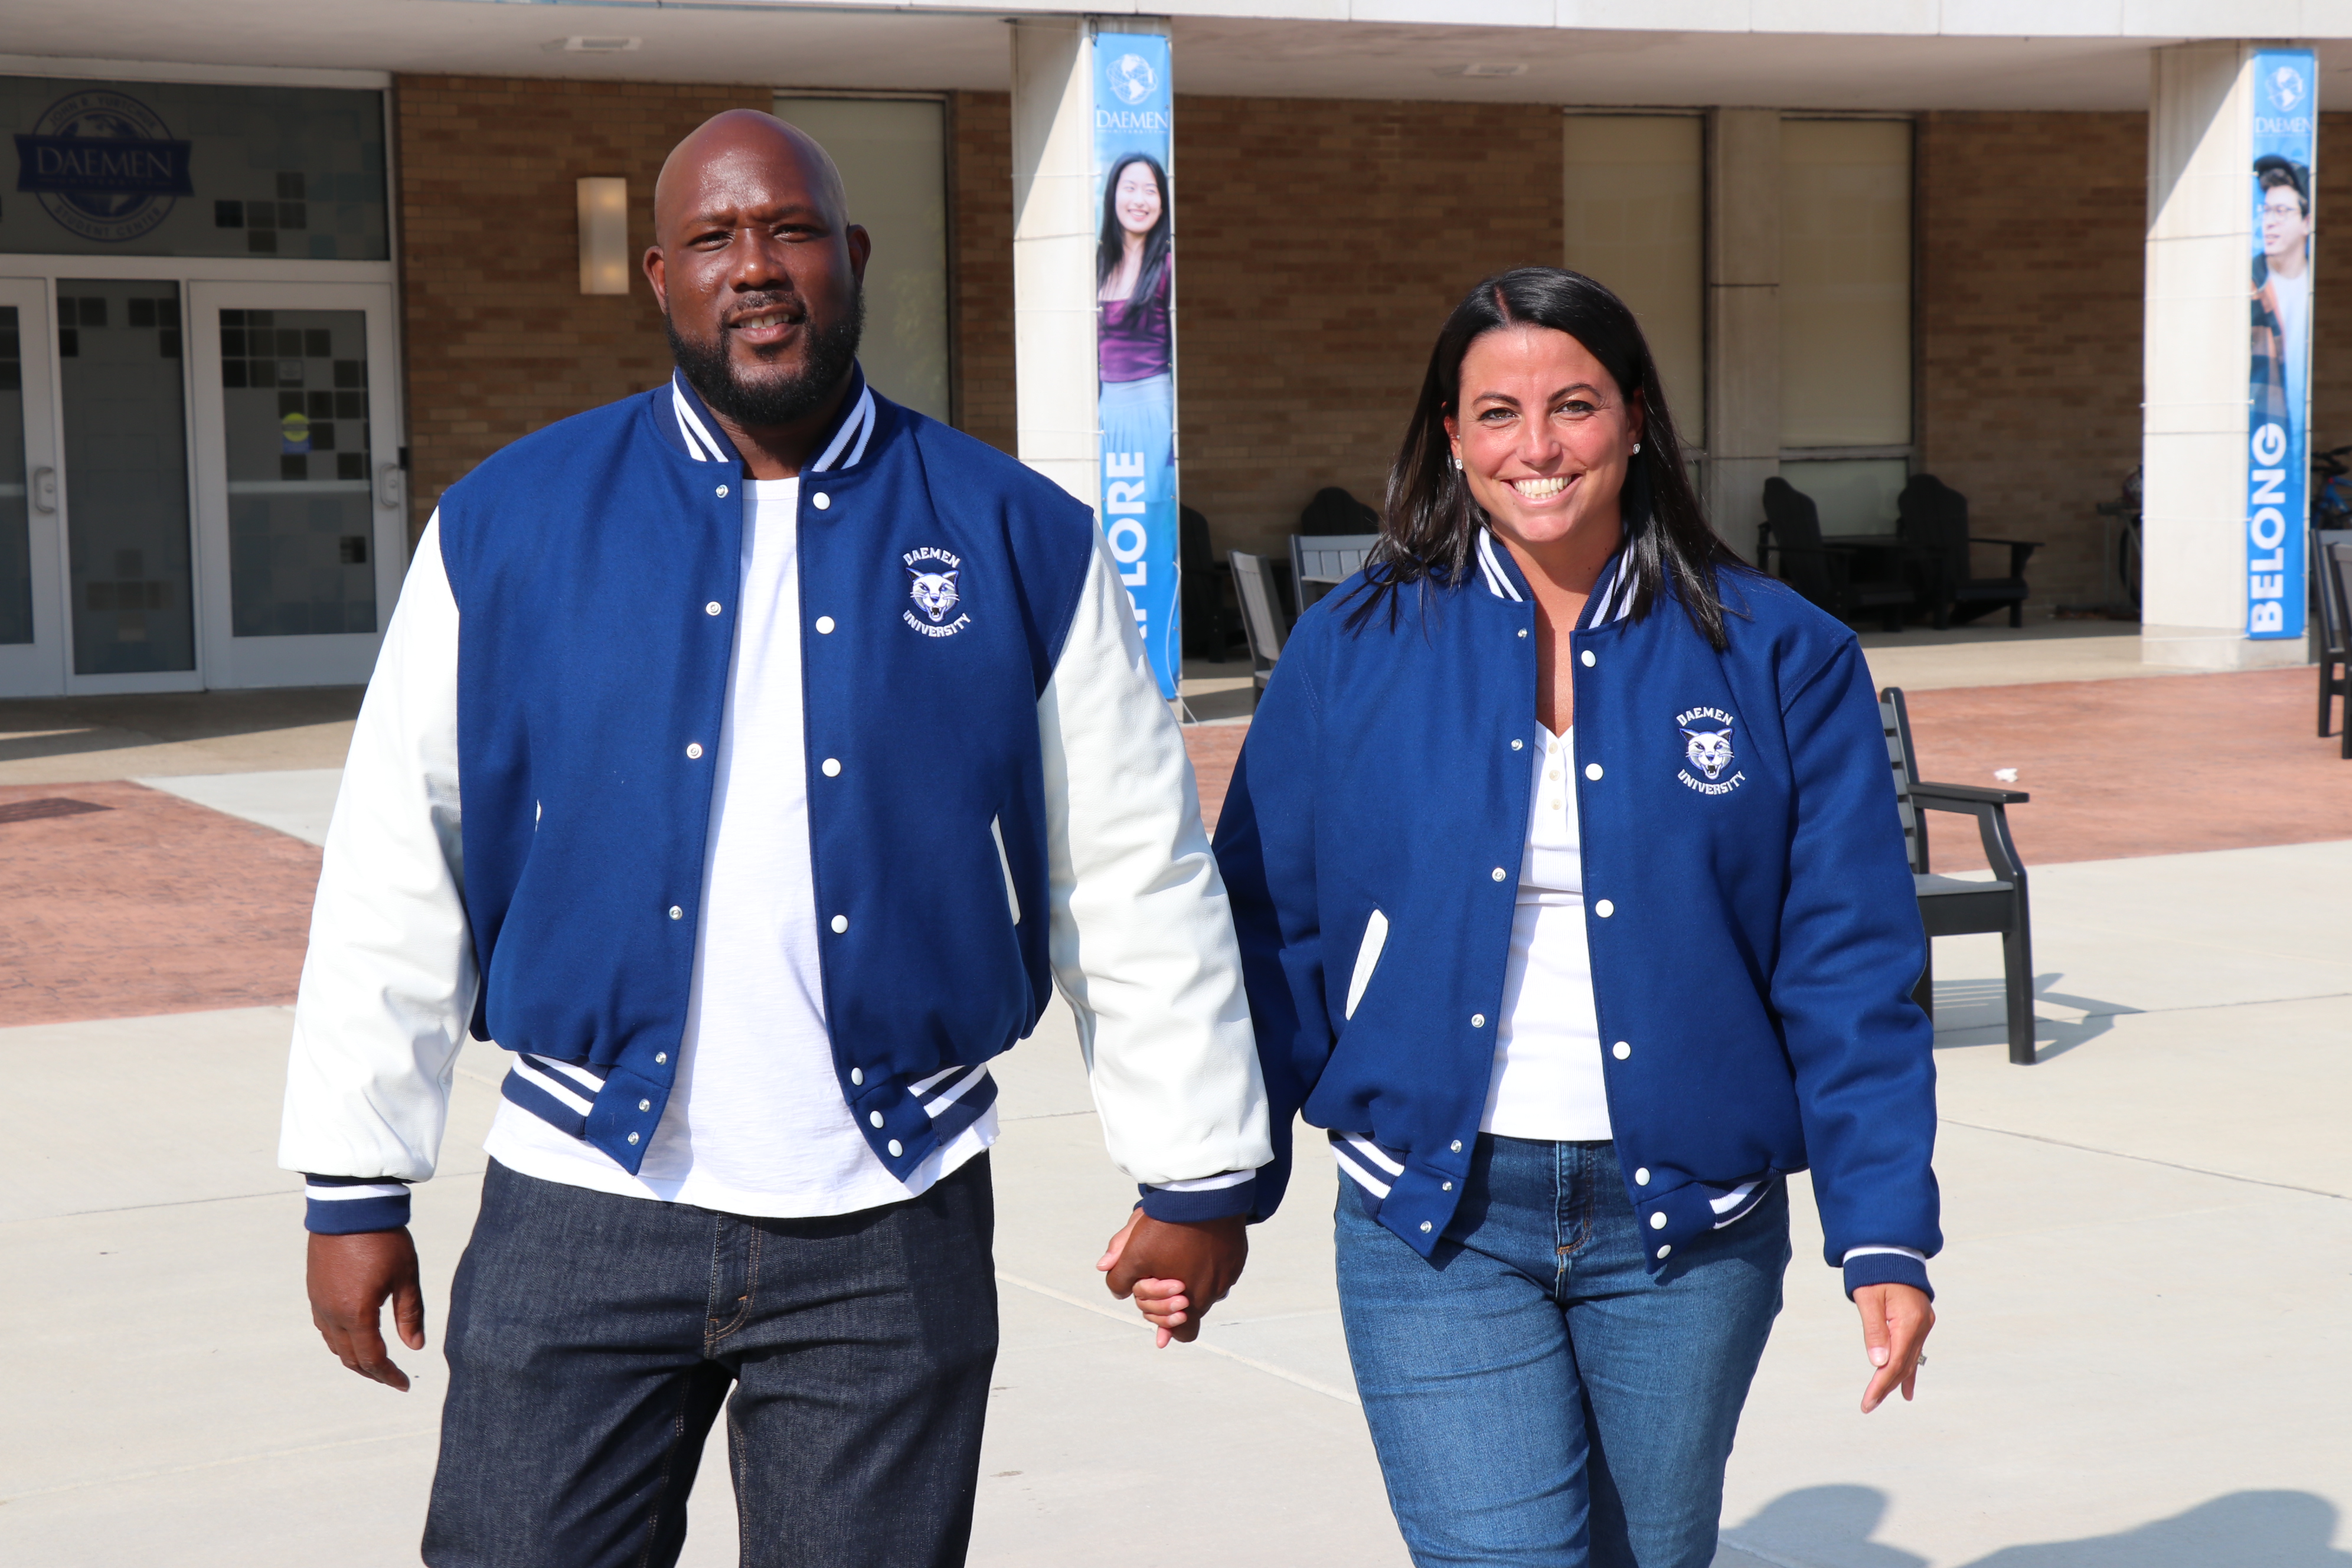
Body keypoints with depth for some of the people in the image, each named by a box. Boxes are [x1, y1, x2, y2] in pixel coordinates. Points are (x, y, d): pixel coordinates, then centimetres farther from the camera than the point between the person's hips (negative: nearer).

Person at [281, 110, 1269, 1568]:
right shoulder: (508, 528, 2)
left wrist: (1197, 1173, 5)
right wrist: (358, 1185, 1)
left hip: (890, 1232, 0)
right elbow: (399, 874, 3)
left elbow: (1139, 884, 4)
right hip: (581, 1217, 0)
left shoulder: (1021, 543, 2)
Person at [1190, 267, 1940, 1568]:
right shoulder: (1352, 652, 1)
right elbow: (1269, 934, 4)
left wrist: (1884, 1238, -5)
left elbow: (1850, 969, 0)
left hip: (1686, 1222, 1)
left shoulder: (1778, 656, 1)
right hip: (1435, 1218, -1)